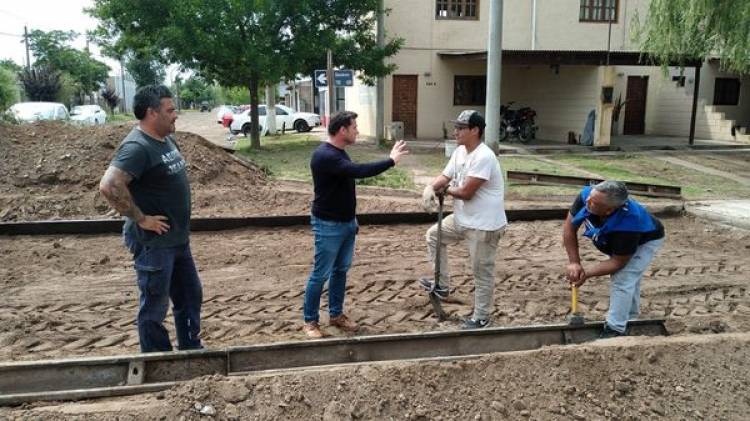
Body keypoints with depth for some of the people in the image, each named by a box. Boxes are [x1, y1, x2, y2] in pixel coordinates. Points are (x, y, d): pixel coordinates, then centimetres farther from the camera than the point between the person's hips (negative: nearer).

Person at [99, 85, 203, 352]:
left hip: (178, 239, 9)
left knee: (190, 296, 19)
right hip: (153, 243, -9)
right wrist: (141, 219, -23)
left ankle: (191, 350, 35)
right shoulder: (137, 147, -20)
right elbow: (109, 186, -32)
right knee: (155, 307, 5)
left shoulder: (166, 140, 8)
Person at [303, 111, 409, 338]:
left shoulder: (339, 152, 9)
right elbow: (359, 171, -33)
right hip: (328, 226, -9)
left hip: (347, 223, 9)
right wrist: (391, 160, -24)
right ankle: (310, 321, 14)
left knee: (341, 270, 16)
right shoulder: (324, 155, -23)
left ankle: (336, 314, 29)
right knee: (321, 274, 1)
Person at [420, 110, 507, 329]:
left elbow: (465, 192, -27)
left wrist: (444, 190, -8)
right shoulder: (459, 152, 5)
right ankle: (442, 286, 30)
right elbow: (445, 177, 6)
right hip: (463, 219, 10)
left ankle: (481, 318, 21)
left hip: (485, 225, -10)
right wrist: (430, 188, -18)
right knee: (434, 235, 21)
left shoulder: (484, 157, -26)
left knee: (482, 272, 3)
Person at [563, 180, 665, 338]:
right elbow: (569, 227, -22)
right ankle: (630, 317, 43)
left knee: (622, 281, -18)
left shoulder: (627, 225, -47)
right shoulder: (586, 196, -36)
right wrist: (574, 263, -26)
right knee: (628, 279, 22)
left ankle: (615, 331, -6)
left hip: (645, 240, -6)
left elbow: (618, 262, -32)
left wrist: (586, 274, -35)